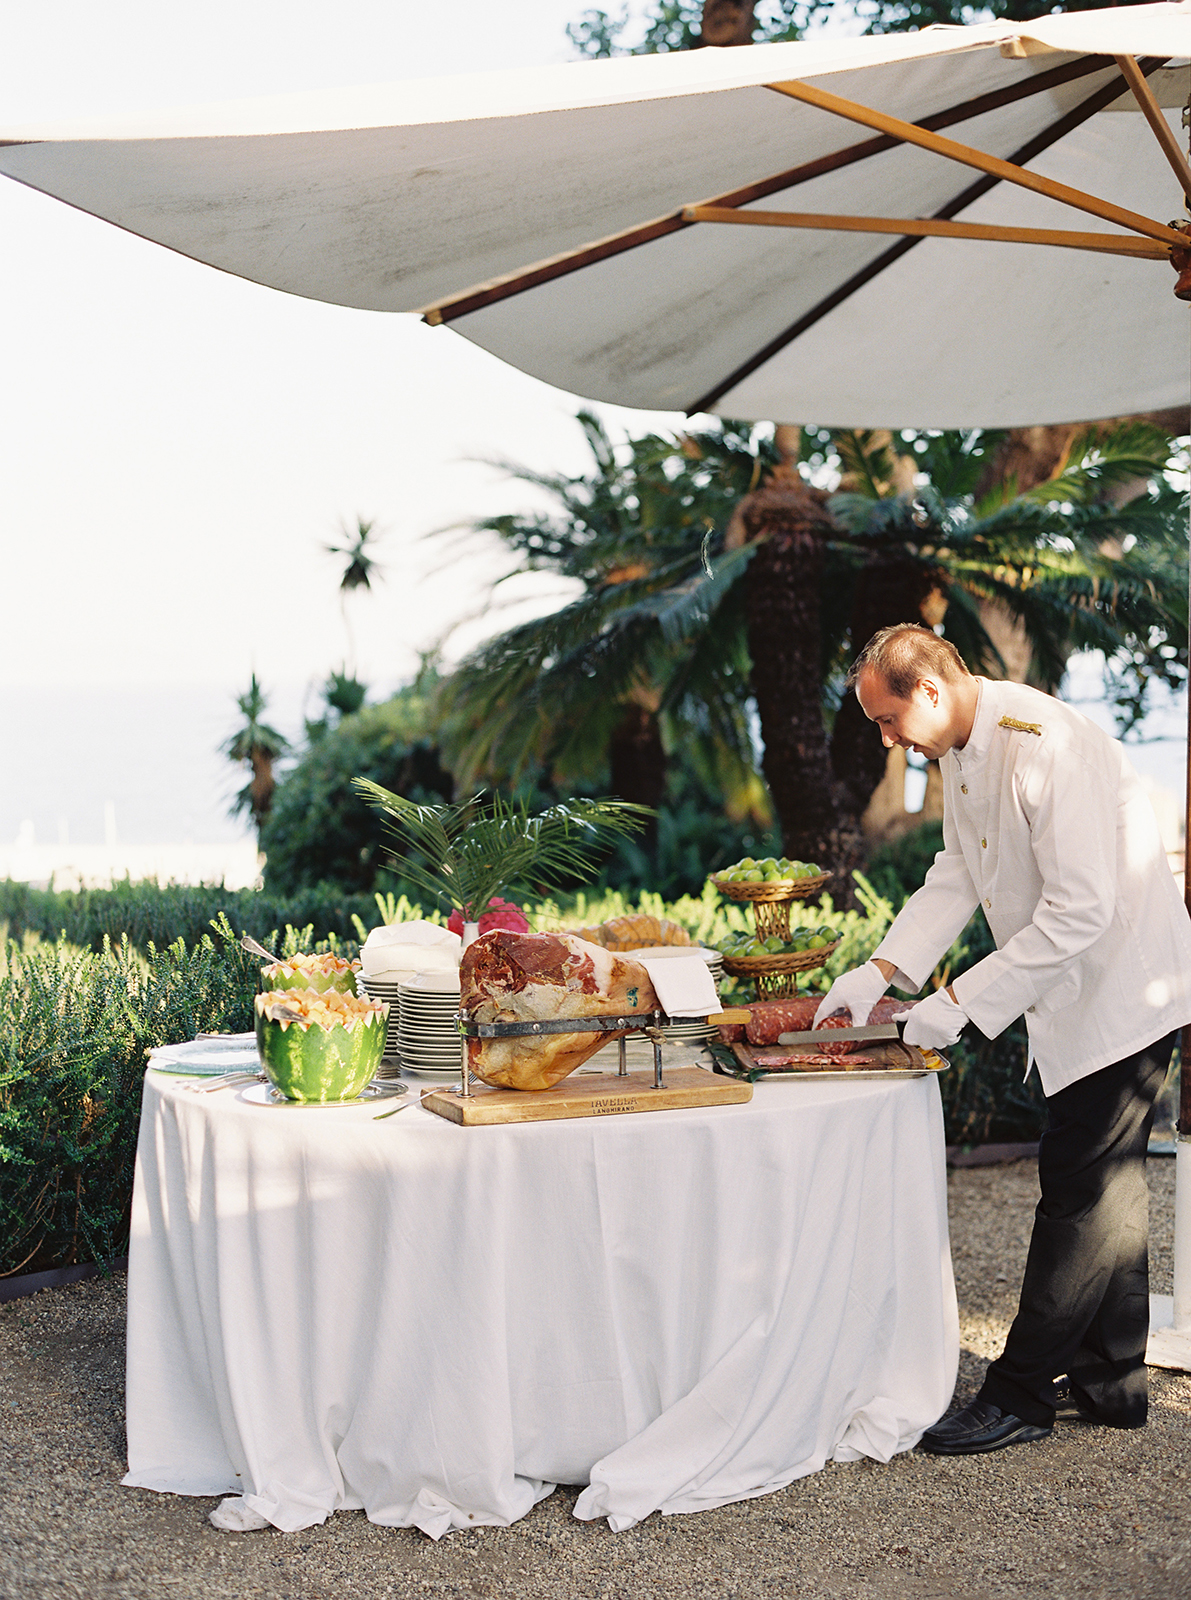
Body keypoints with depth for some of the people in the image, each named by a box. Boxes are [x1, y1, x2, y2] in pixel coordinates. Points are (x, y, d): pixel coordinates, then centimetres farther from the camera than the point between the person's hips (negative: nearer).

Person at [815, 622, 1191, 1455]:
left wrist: (960, 1001, -26)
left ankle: (1021, 1392, 3)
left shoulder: (1046, 748, -27)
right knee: (1103, 1185, 15)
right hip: (1075, 991, 10)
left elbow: (1080, 908, -29)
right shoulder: (963, 750, 5)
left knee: (1081, 1189, -4)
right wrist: (881, 971, 1)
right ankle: (1112, 1381, 25)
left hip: (1123, 987, -10)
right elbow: (955, 877, 13)